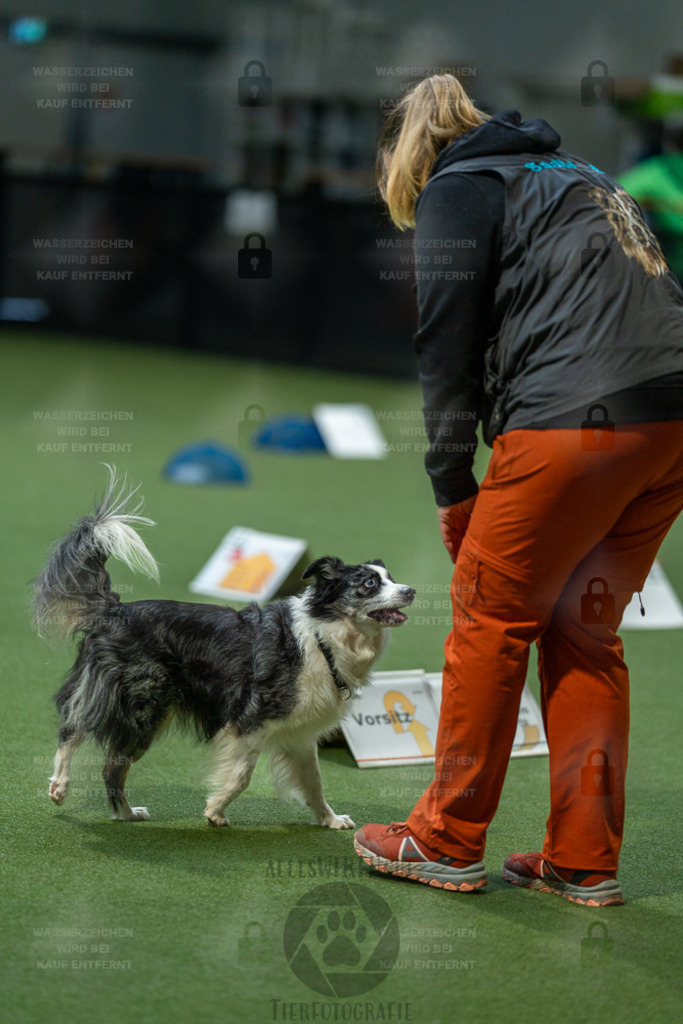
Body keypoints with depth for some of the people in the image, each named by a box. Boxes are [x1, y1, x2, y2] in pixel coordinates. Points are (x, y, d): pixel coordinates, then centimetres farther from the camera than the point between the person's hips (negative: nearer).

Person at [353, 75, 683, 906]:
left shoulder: (457, 190, 7)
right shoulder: (580, 175, 29)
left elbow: (447, 344, 0)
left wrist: (452, 486, 7)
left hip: (575, 422, -8)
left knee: (490, 620, 5)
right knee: (584, 633, 14)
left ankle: (448, 841, 14)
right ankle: (584, 861, 15)